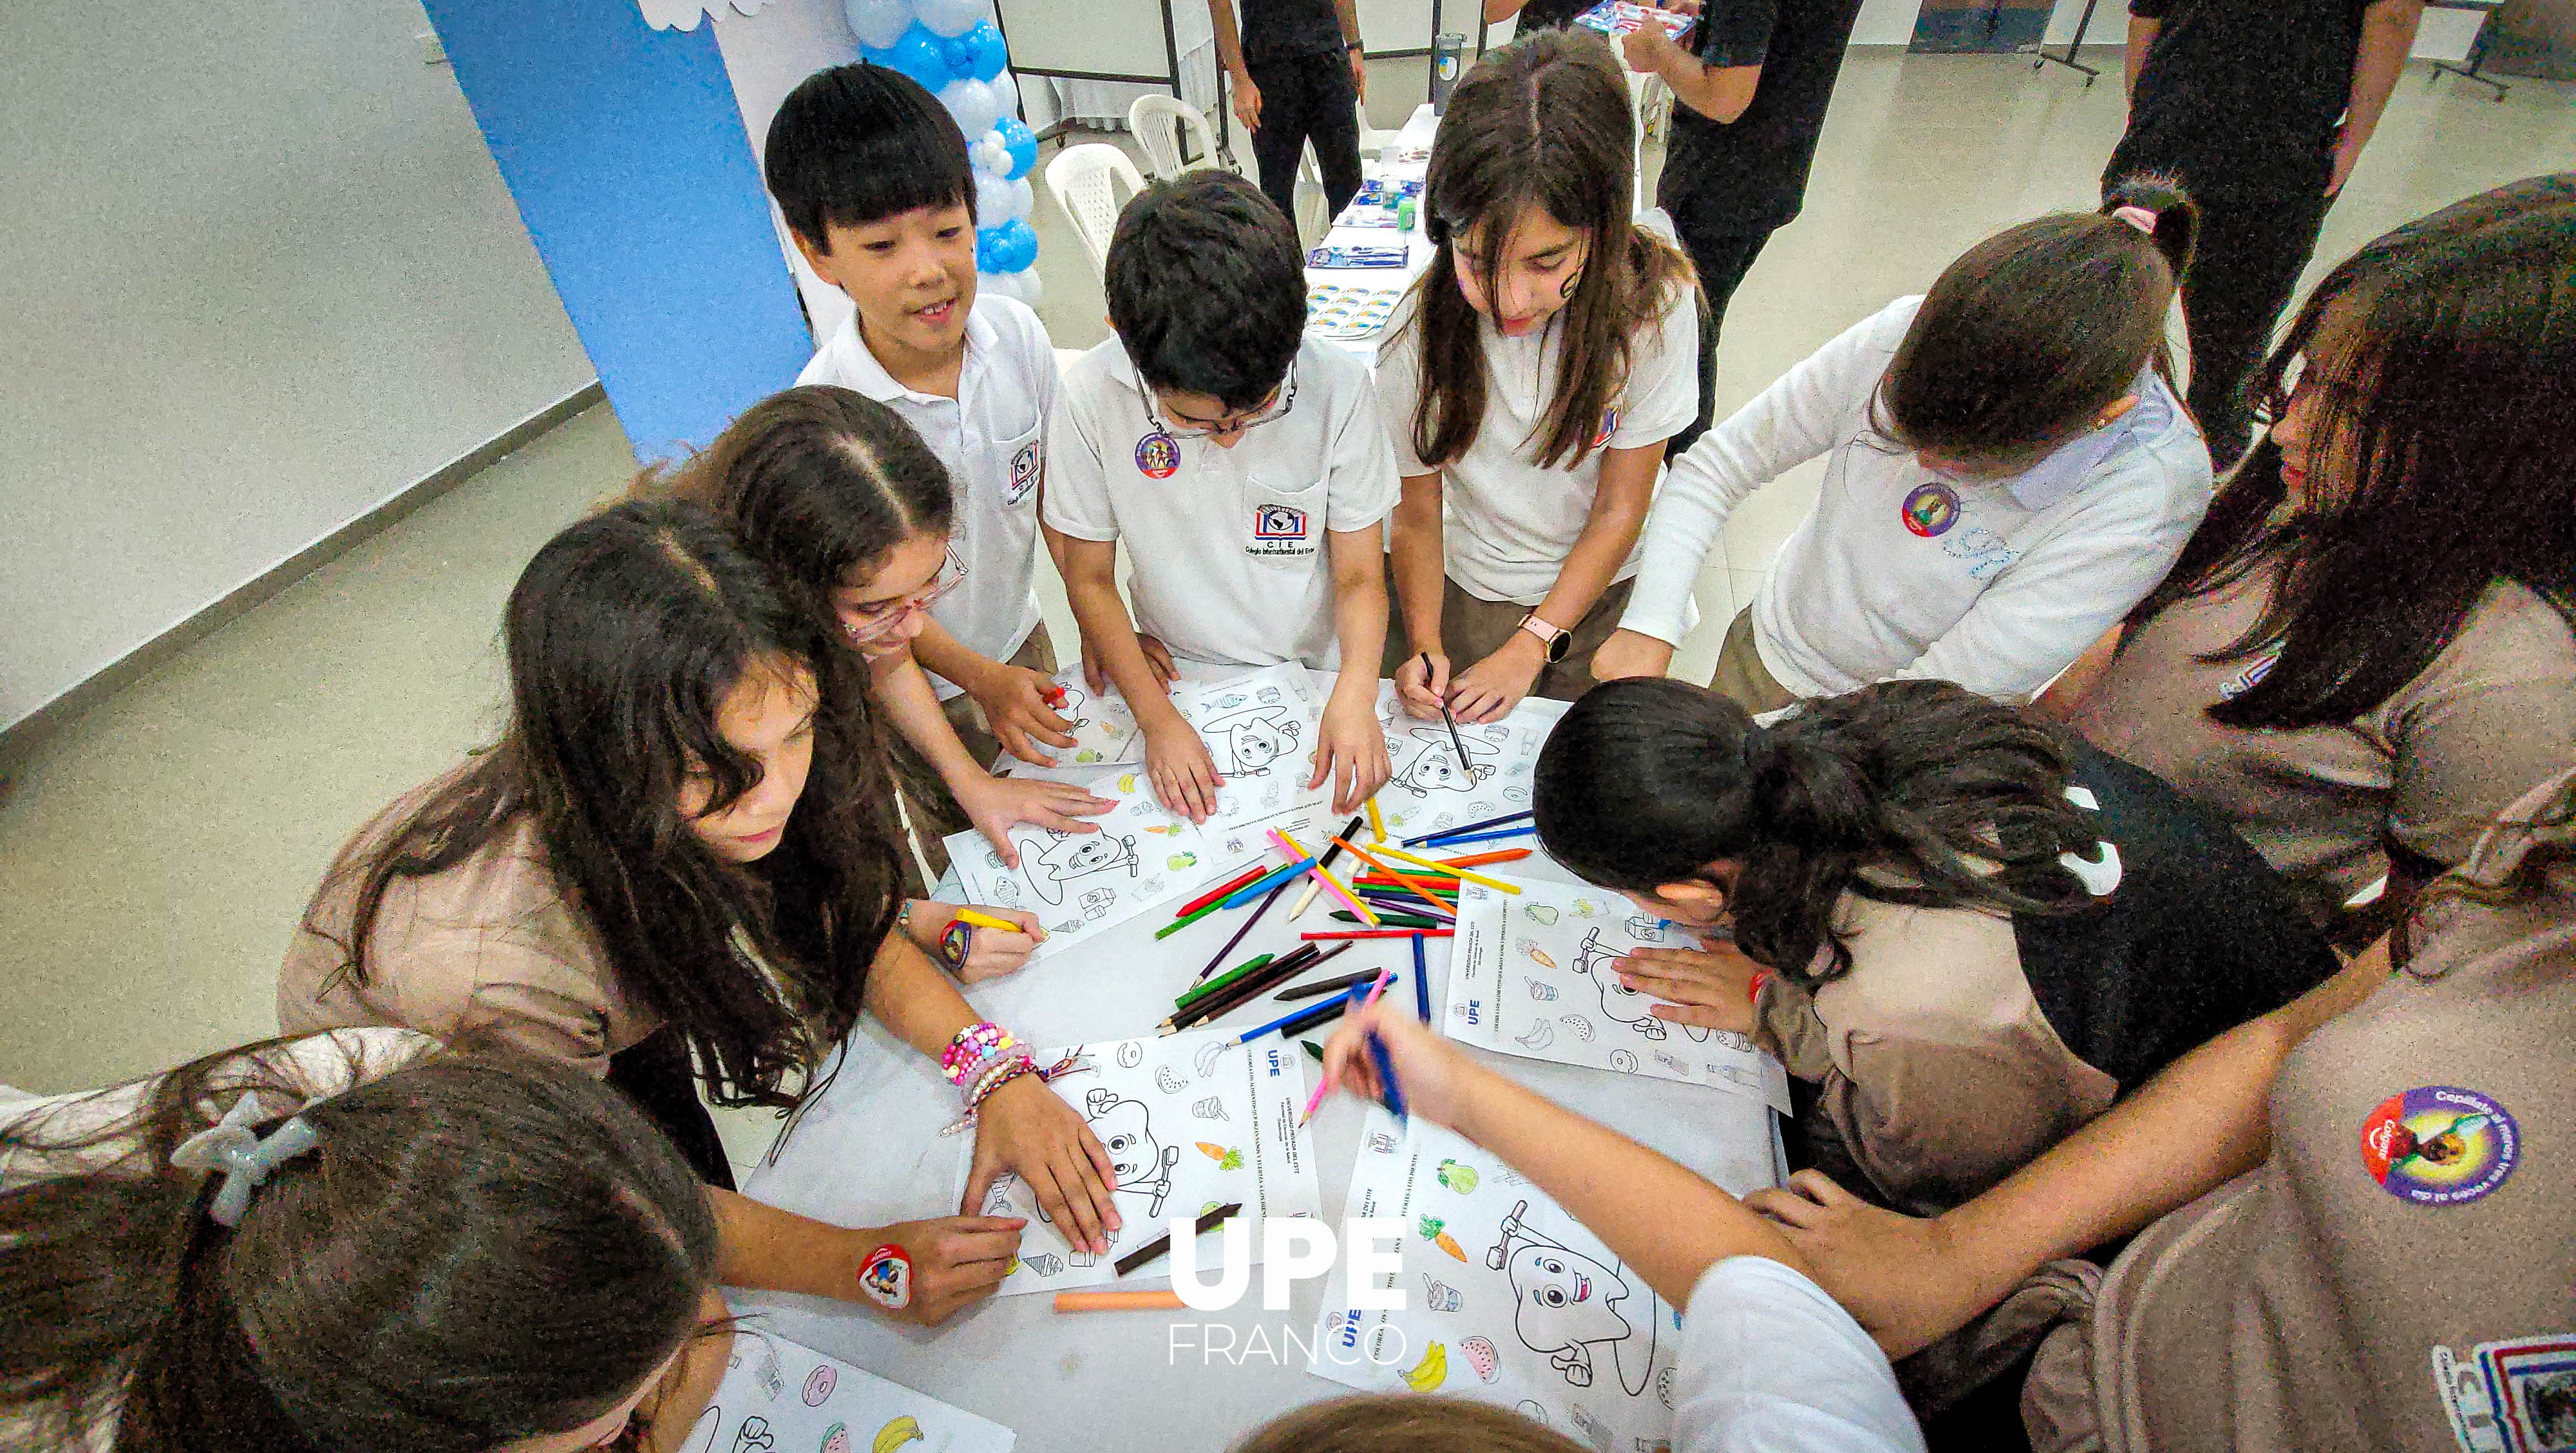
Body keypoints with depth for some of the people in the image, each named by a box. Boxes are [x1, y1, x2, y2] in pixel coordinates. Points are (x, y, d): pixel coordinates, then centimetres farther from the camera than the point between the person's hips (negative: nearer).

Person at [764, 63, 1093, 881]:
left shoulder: (1019, 336, -15)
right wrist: (979, 676, -22)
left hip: (1023, 643, 5)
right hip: (910, 694, -4)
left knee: (1069, 831, 24)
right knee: (956, 876, 14)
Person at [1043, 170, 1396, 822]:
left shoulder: (1338, 385, -19)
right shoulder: (1090, 395, -18)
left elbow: (1360, 576, -9)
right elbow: (1090, 577, -6)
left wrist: (1355, 694, -27)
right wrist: (1157, 718, -14)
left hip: (1315, 675, 1)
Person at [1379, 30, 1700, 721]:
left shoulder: (1654, 303, -23)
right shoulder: (1420, 335, -22)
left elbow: (1621, 508, -15)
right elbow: (1418, 514, -10)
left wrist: (1530, 646, -18)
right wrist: (1425, 644, -22)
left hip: (1603, 589, 0)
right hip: (1472, 591, 0)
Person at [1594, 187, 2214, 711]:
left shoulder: (2152, 492, -29)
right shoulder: (1903, 334, -23)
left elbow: (1950, 696, -29)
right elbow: (1717, 463, -15)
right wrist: (1648, 626, -26)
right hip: (1763, 657, 3)